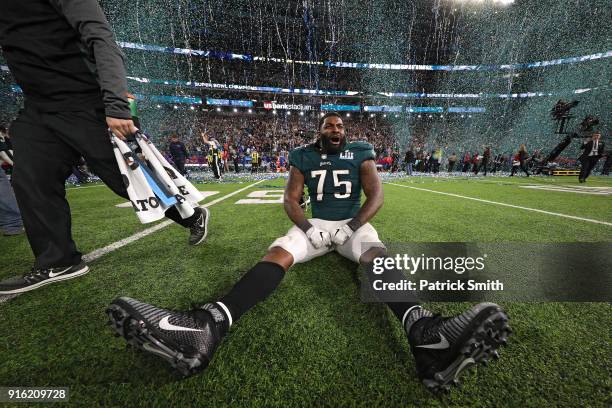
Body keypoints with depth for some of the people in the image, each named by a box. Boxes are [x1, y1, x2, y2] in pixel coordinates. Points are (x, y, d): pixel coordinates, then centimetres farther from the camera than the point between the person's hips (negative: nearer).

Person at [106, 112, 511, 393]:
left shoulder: (360, 153, 6)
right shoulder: (304, 156, 8)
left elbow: (376, 195, -5)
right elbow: (292, 198, 2)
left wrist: (351, 226, -19)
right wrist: (307, 227, -16)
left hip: (353, 223, 1)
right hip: (317, 224, 0)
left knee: (378, 256, -32)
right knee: (278, 253, -27)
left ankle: (425, 333, -57)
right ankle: (207, 326, -45)